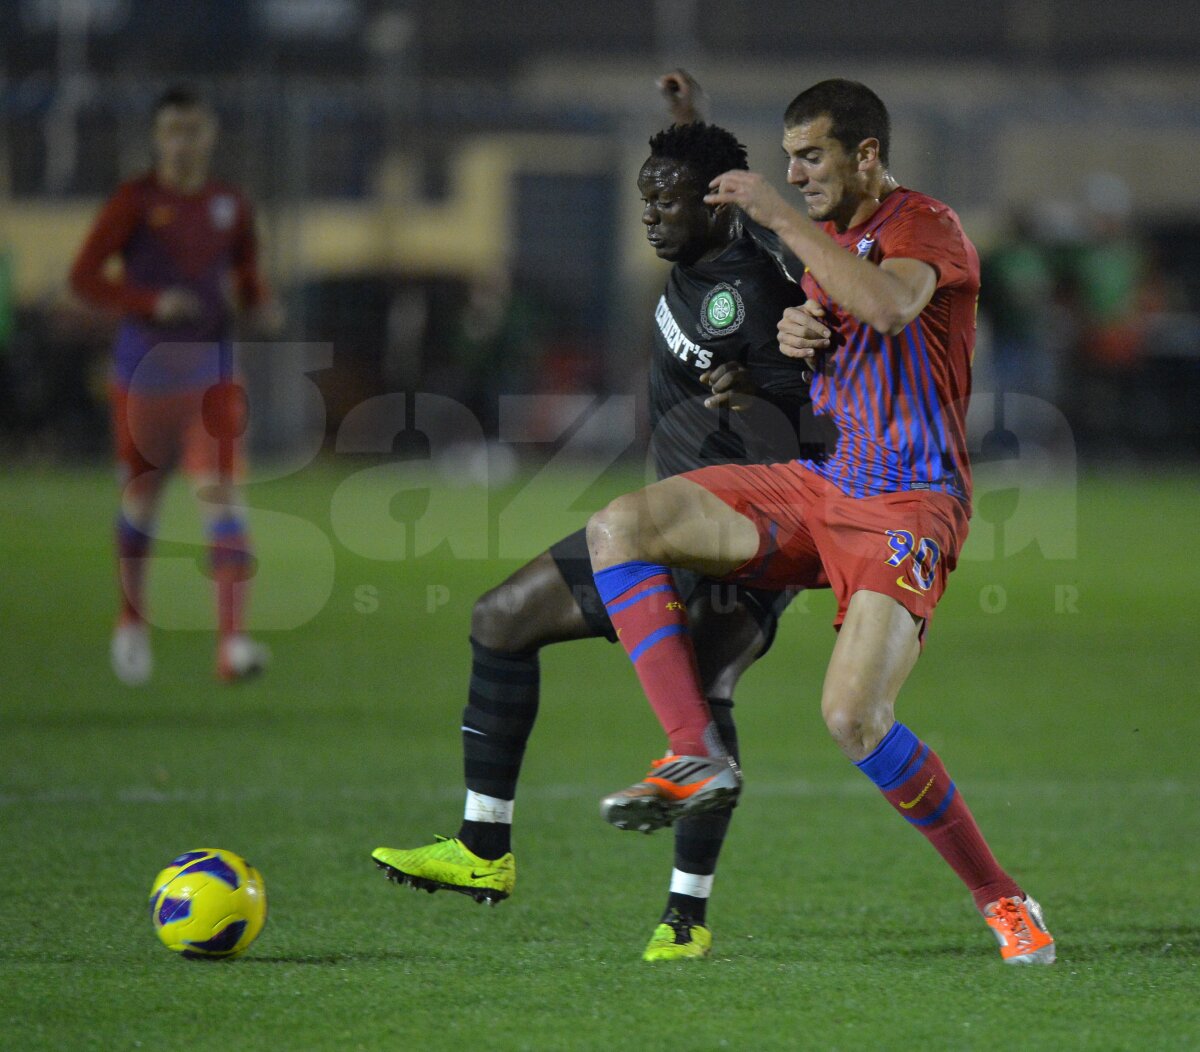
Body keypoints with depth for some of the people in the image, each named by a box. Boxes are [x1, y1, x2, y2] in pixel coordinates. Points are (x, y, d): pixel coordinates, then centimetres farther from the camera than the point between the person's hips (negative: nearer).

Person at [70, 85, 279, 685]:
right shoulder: (134, 202, -4)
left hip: (210, 371, 1)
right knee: (140, 498, 12)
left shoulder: (231, 207, 5)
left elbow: (248, 275, 19)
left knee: (222, 495, -15)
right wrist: (152, 302, -21)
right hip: (143, 367, -1)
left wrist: (260, 308, -3)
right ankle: (132, 624, 36)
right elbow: (84, 277, -8)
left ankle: (231, 644, -24)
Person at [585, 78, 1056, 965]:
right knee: (619, 528, -11)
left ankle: (1000, 899, -8)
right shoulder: (826, 240, 17)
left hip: (906, 507, -8)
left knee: (854, 716, -23)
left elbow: (888, 305, -32)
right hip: (815, 484, 8)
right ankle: (697, 757, -14)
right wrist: (793, 339, 6)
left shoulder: (927, 227, -10)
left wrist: (779, 216, -25)